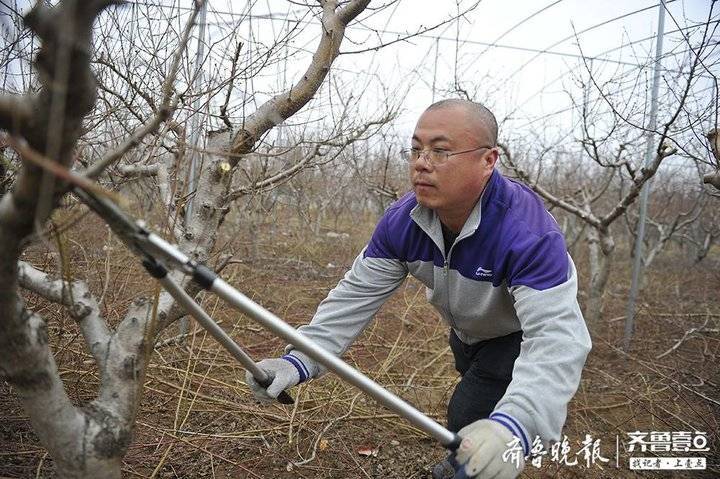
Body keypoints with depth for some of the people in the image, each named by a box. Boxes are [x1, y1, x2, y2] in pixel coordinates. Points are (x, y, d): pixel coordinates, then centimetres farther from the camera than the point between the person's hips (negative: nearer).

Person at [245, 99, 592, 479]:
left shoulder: (529, 233, -41)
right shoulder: (402, 221, -23)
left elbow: (556, 336, -49)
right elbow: (356, 294, -23)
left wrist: (514, 426, -68)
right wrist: (298, 359, -39)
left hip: (523, 336, -5)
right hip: (466, 334, 6)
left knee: (468, 419, -21)